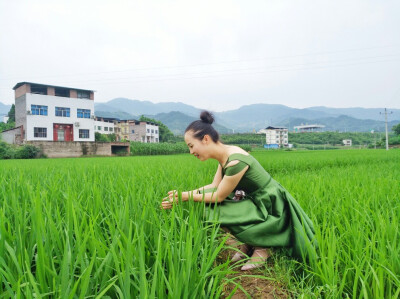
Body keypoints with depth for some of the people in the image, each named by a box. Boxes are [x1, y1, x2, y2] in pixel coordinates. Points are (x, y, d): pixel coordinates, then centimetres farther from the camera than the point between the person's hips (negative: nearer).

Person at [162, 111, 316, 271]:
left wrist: (186, 196, -13)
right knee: (208, 205, -4)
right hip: (253, 200, 9)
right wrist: (182, 194, -5)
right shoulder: (224, 156, -1)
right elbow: (214, 186, 2)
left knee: (218, 213, -24)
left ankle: (262, 246, 1)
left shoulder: (236, 161, -30)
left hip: (270, 207, -9)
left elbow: (219, 196, -22)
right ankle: (248, 243, 12)